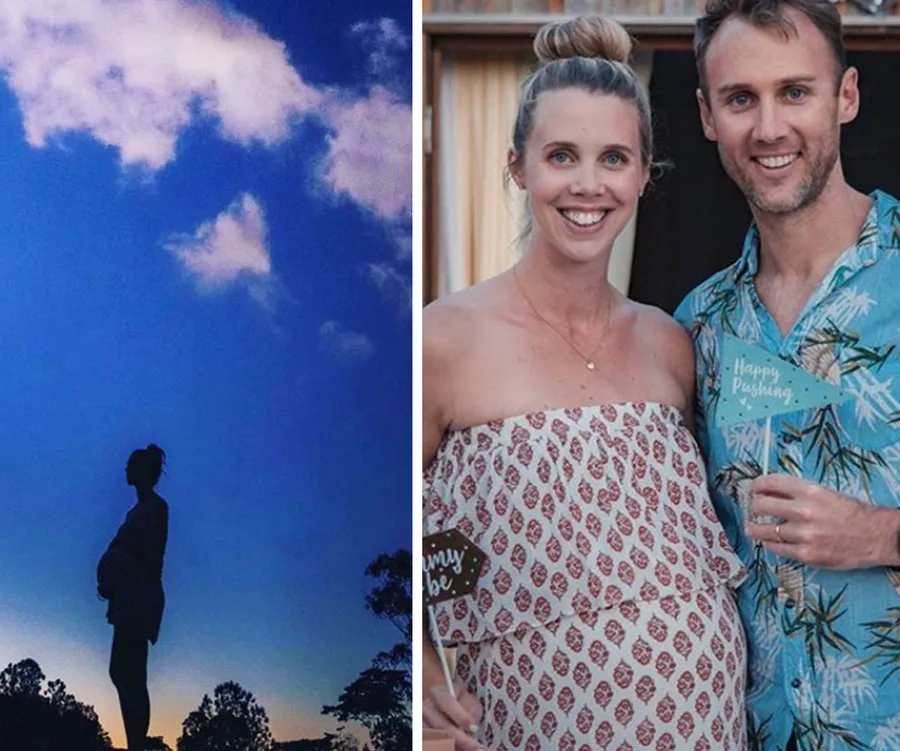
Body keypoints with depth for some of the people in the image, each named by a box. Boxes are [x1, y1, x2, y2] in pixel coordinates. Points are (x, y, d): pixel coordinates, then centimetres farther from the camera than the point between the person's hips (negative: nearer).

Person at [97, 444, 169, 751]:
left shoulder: (154, 507, -8)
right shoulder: (143, 508, 19)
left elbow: (150, 559, -17)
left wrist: (113, 583, -11)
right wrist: (111, 583, 2)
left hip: (139, 599, -10)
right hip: (132, 599, 10)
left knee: (129, 675, -11)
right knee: (125, 673, 9)